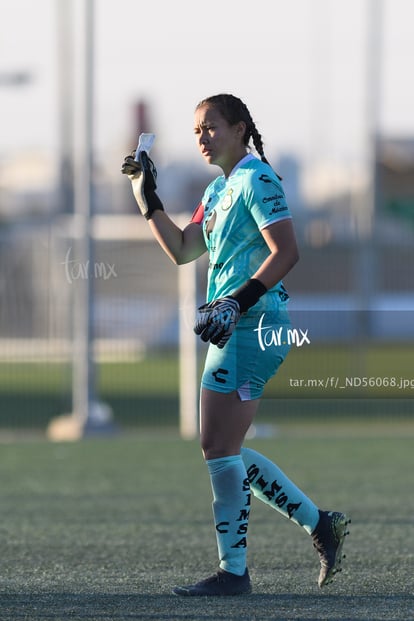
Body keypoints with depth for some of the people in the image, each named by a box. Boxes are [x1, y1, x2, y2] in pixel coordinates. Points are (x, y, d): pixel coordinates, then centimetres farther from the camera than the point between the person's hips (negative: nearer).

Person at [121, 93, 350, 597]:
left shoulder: (256, 179, -10)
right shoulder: (217, 190, 19)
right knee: (224, 451, 11)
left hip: (253, 326, -10)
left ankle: (233, 571, -5)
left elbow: (286, 251, -19)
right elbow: (182, 250, 23)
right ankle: (319, 523, 18)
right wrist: (147, 198, 15)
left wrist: (239, 301, -26)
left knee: (219, 448, -10)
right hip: (234, 328, 10)